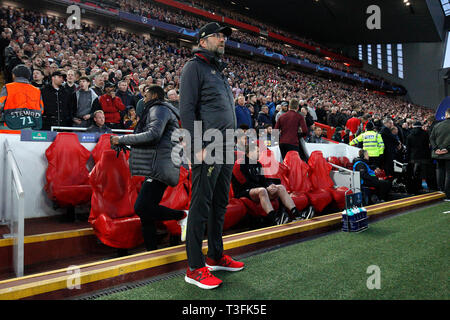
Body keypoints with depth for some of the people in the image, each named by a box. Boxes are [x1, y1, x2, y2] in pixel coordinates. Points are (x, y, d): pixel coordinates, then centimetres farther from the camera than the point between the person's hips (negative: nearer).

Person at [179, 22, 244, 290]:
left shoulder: (219, 72, 25)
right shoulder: (195, 67, -1)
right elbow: (187, 109, -12)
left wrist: (232, 145, 16)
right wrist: (198, 146, -20)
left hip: (226, 148, 9)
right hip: (208, 149, -9)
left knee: (220, 203, 13)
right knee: (201, 206, -5)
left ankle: (215, 256, 27)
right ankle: (195, 268, 5)